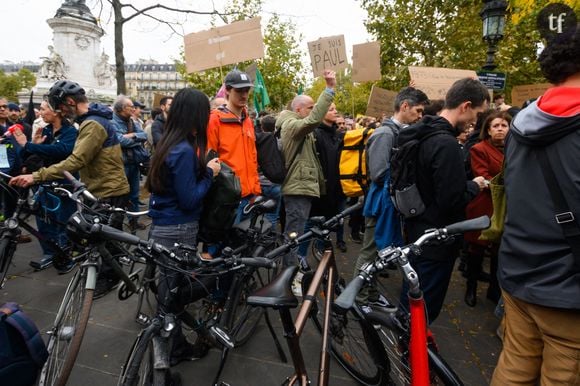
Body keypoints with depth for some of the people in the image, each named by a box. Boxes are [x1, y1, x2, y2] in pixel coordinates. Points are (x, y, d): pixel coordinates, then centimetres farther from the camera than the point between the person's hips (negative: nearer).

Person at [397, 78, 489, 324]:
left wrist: (466, 182, 11)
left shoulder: (420, 134, 6)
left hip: (417, 230, 10)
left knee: (411, 295, 24)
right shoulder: (445, 143, -25)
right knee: (426, 305, 6)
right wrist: (474, 186, -7)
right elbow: (452, 200, -26)